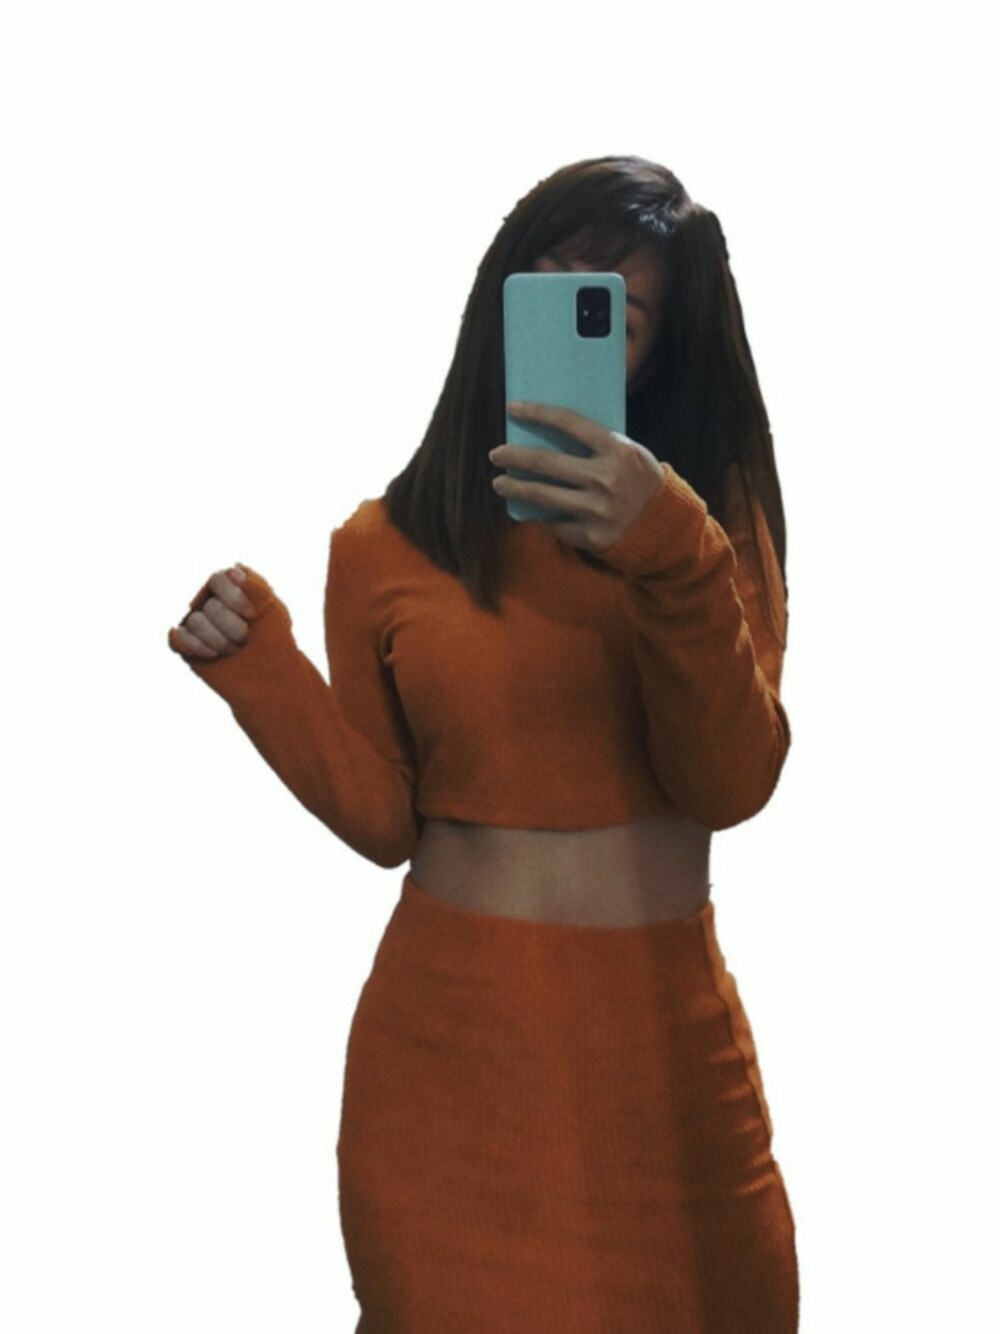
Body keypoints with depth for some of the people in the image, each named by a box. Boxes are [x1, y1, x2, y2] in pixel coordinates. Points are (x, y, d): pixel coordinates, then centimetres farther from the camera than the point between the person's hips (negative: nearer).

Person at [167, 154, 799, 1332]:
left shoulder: (712, 514, 0)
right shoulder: (385, 544, -1)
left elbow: (731, 783, -12)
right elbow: (383, 818, 2)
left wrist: (672, 558, -25)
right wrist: (259, 669, -10)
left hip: (661, 1030, 1)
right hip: (451, 1031, 0)